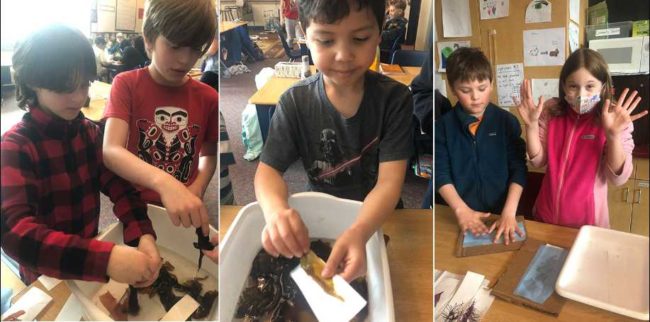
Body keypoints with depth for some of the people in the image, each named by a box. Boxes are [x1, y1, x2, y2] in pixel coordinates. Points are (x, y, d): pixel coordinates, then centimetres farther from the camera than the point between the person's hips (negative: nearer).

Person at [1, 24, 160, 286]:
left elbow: (118, 183, -12)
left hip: (90, 260, 4)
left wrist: (143, 235, -32)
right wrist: (105, 259, -46)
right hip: (46, 278, -3)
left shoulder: (90, 131, -4)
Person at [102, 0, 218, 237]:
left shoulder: (208, 97, 0)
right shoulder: (126, 84, -6)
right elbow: (110, 151, -19)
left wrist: (198, 187, -7)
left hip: (185, 212, 1)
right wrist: (163, 182, -36)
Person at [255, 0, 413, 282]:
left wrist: (358, 232, -43)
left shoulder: (394, 99, -15)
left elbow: (390, 181, -22)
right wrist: (276, 210, -38)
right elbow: (268, 168, -13)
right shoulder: (295, 102, -11)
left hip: (379, 218, -1)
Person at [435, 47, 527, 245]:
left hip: (500, 213, 0)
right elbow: (441, 174, -1)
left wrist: (509, 212, -12)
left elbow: (518, 169, -2)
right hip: (461, 215, 0)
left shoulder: (507, 121, 0)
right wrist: (461, 210, -12)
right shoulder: (444, 125, 0)